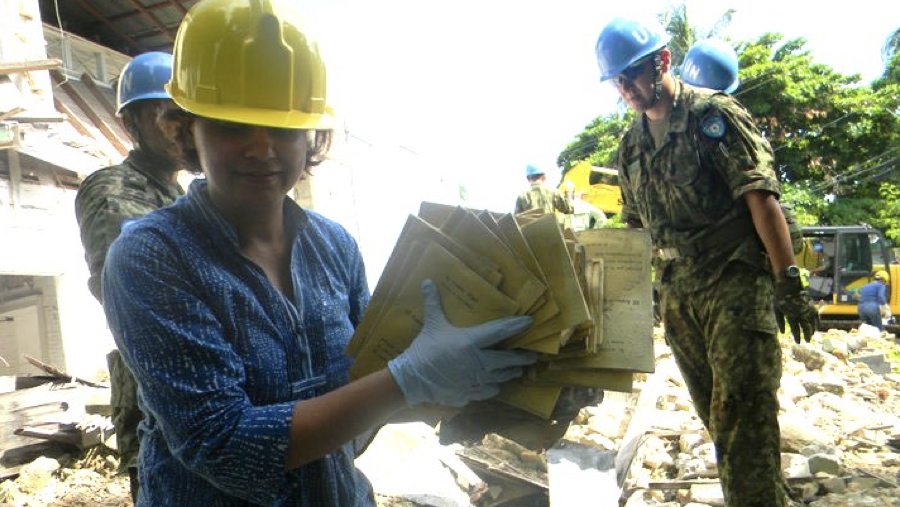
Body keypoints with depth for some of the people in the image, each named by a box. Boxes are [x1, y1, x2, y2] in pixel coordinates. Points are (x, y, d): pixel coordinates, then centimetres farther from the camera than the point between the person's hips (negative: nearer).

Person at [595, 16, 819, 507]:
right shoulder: (631, 144, 13)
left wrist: (789, 283, -19)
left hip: (736, 281, -6)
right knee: (717, 416, 12)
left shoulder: (713, 113, -6)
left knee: (741, 414, -9)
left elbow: (760, 197, -13)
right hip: (678, 294, 6)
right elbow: (633, 225, 21)